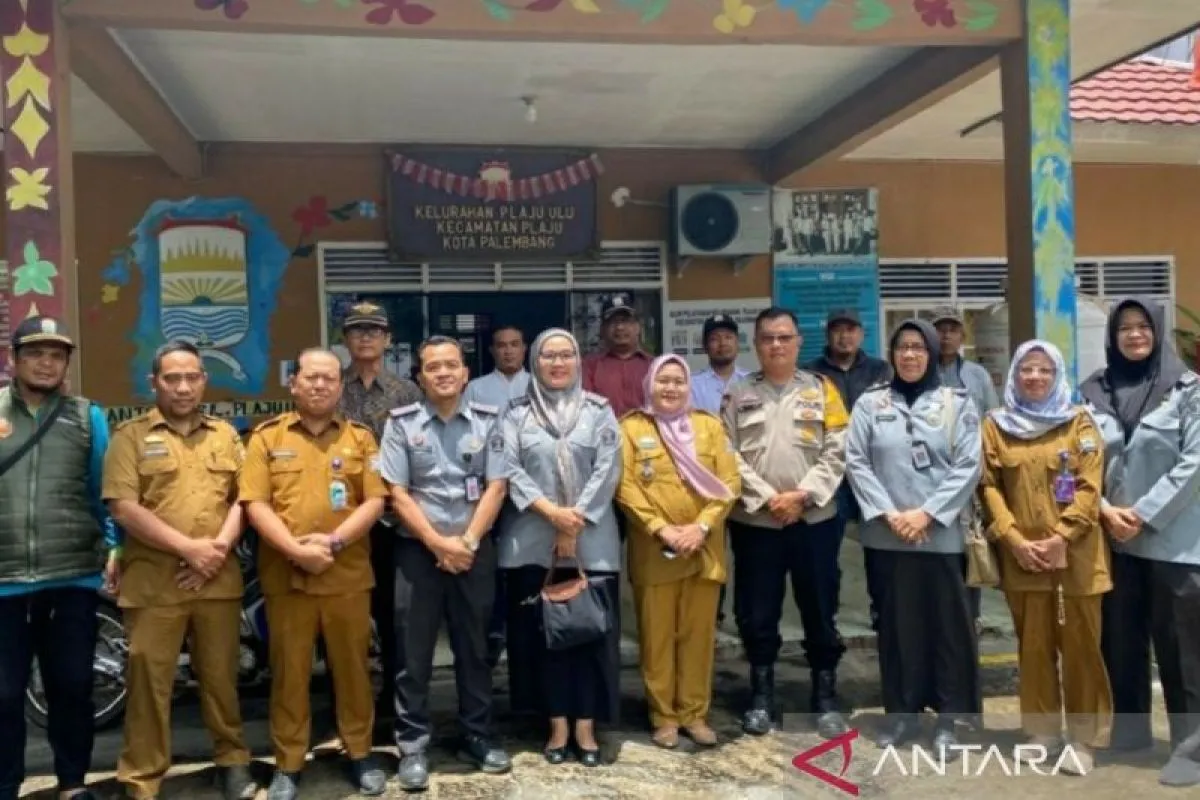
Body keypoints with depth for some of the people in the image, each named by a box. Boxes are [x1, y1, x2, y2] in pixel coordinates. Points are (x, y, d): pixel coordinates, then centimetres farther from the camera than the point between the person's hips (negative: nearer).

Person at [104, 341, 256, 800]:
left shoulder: (226, 435, 13)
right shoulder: (131, 436, 1)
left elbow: (243, 497, 10)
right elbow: (123, 508, -9)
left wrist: (220, 547, -8)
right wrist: (189, 548, -13)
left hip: (218, 579, 3)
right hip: (153, 582, -3)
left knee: (221, 675, 12)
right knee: (148, 681, 2)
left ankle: (232, 760, 28)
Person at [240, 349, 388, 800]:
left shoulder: (361, 438, 8)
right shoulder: (267, 437, 4)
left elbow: (374, 501, 0)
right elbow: (255, 505, -4)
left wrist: (335, 540, -14)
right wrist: (295, 550, -15)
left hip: (348, 576, 1)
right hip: (286, 576, -1)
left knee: (352, 666, 10)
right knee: (289, 671, 7)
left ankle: (360, 754, 24)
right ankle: (288, 764, 19)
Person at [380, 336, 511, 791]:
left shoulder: (487, 421, 3)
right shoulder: (402, 424, 0)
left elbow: (496, 487, -1)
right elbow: (397, 494, -5)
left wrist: (467, 541, -10)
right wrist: (438, 544, -11)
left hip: (476, 550, 1)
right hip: (418, 551, -1)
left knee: (474, 648, 10)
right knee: (413, 652, 3)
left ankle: (477, 738, 22)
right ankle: (412, 745, 13)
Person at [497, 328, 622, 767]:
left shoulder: (599, 410, 6)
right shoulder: (517, 413, 7)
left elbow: (607, 469, -3)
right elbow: (510, 468, -3)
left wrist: (575, 521, -11)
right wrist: (550, 510, -16)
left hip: (591, 539, 0)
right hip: (532, 539, 1)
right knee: (542, 630, 4)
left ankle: (586, 727, 12)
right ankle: (557, 726, 15)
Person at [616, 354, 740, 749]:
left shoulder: (709, 425, 6)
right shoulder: (631, 427, 0)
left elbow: (729, 482, 1)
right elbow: (625, 487, -7)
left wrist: (702, 526, -11)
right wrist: (661, 529, -15)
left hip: (704, 547, 2)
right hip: (653, 549, -2)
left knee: (699, 633, 9)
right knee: (657, 635, 5)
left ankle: (694, 713, 21)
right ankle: (663, 716, 17)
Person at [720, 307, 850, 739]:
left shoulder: (822, 389, 5)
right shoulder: (738, 395, 4)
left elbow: (836, 452, -3)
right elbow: (729, 457, -3)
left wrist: (802, 495, -12)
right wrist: (766, 499, -12)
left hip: (815, 520, 0)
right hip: (755, 521, 0)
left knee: (820, 610, 7)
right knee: (757, 613, 7)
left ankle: (826, 696, 20)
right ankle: (761, 695, 21)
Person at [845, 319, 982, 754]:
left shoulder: (958, 403, 2)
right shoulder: (870, 403, 4)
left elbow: (968, 466, -3)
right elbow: (856, 462, 0)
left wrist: (927, 513, -12)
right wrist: (887, 512, -10)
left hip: (941, 534, -1)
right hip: (887, 534, 1)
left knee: (948, 625, 3)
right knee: (897, 623, 9)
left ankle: (951, 718, 15)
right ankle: (901, 712, 21)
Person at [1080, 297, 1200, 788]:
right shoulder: (1093, 392, 6)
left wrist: (1145, 514, -13)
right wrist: (1104, 510, -8)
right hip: (1112, 537, 3)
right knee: (1119, 638, 11)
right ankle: (1129, 730, 26)